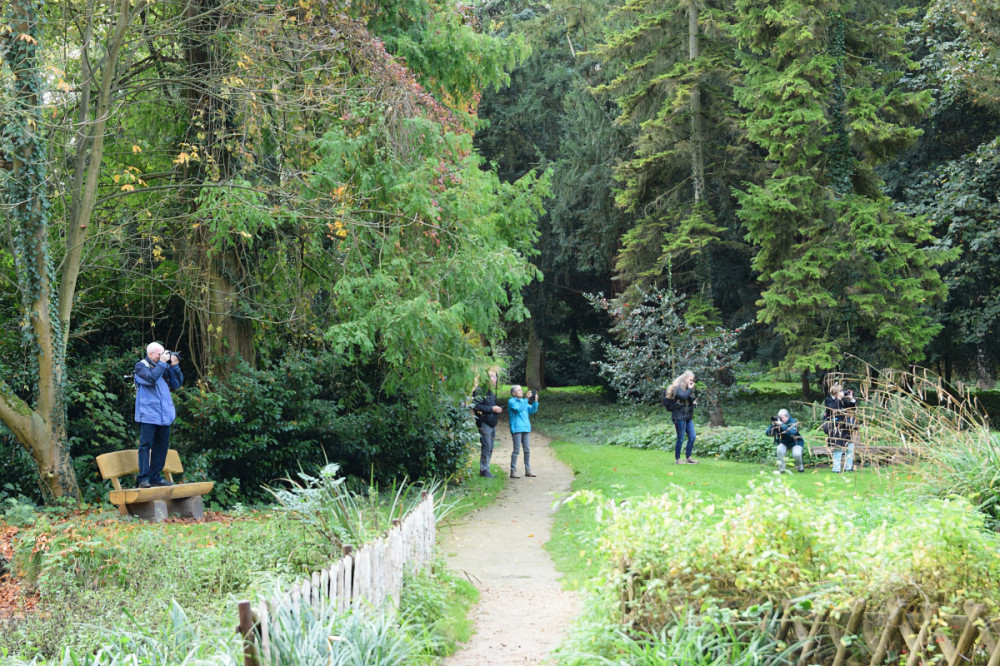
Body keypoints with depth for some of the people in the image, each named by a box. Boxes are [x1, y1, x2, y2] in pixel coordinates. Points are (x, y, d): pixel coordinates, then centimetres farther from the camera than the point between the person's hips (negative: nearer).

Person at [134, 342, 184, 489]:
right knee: (146, 445, -8)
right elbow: (151, 378, -20)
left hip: (164, 415, 6)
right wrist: (161, 363, -12)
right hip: (148, 414, -6)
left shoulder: (164, 367, 16)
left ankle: (155, 476, 16)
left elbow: (177, 384, 12)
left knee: (162, 445, 8)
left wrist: (175, 366, 1)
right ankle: (143, 478, -8)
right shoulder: (141, 366, 0)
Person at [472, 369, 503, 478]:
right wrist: (492, 409, -17)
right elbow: (476, 406, -19)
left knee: (490, 449, 10)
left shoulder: (492, 392, 20)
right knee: (486, 447, -8)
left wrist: (498, 409, 9)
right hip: (484, 423, -9)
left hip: (492, 423, 9)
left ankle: (485, 470, 16)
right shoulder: (479, 391, -10)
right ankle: (484, 470, -2)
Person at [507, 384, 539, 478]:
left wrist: (535, 401, -4)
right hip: (516, 428, -7)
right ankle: (513, 471, -3)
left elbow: (532, 410, 11)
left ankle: (528, 470, 16)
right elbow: (518, 408, -20)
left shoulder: (523, 401, 17)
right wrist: (526, 399, -20)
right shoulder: (511, 401, -4)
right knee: (516, 450, -7)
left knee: (527, 450, 8)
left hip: (526, 428, 7)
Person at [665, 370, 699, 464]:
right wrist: (690, 389, -14)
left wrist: (694, 402, 7)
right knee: (681, 438, -5)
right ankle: (677, 459, 4)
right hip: (680, 416, -9)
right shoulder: (677, 387, -10)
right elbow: (683, 396, -27)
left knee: (692, 437, 6)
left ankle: (688, 457, 16)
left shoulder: (687, 388, 17)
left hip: (688, 416, 9)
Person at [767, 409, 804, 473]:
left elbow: (792, 432, -42)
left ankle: (799, 467, 7)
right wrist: (772, 425, -31)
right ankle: (781, 469, -14)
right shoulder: (777, 423, -11)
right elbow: (769, 434, -15)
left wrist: (781, 424, -44)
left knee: (796, 454, -29)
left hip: (795, 443, -3)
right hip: (784, 443, 3)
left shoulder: (793, 422, -21)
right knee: (780, 450, -30)